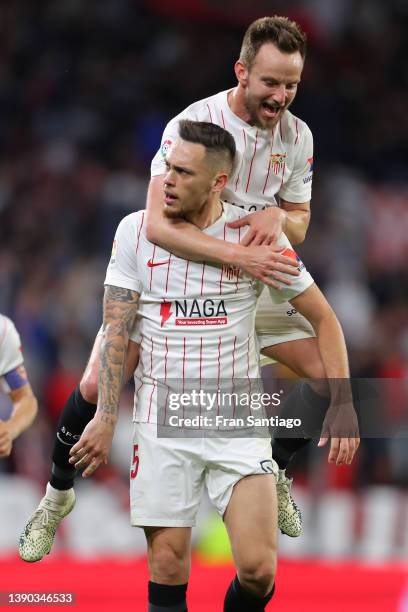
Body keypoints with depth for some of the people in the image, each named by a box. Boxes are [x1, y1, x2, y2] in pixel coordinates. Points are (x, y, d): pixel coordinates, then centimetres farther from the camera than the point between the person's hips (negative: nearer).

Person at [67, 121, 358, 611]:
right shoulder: (136, 230, -1)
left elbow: (322, 318, 5)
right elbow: (116, 328, 1)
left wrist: (342, 405, -3)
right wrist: (105, 419, -6)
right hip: (162, 421, 1)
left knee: (258, 570, -10)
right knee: (167, 566, -2)